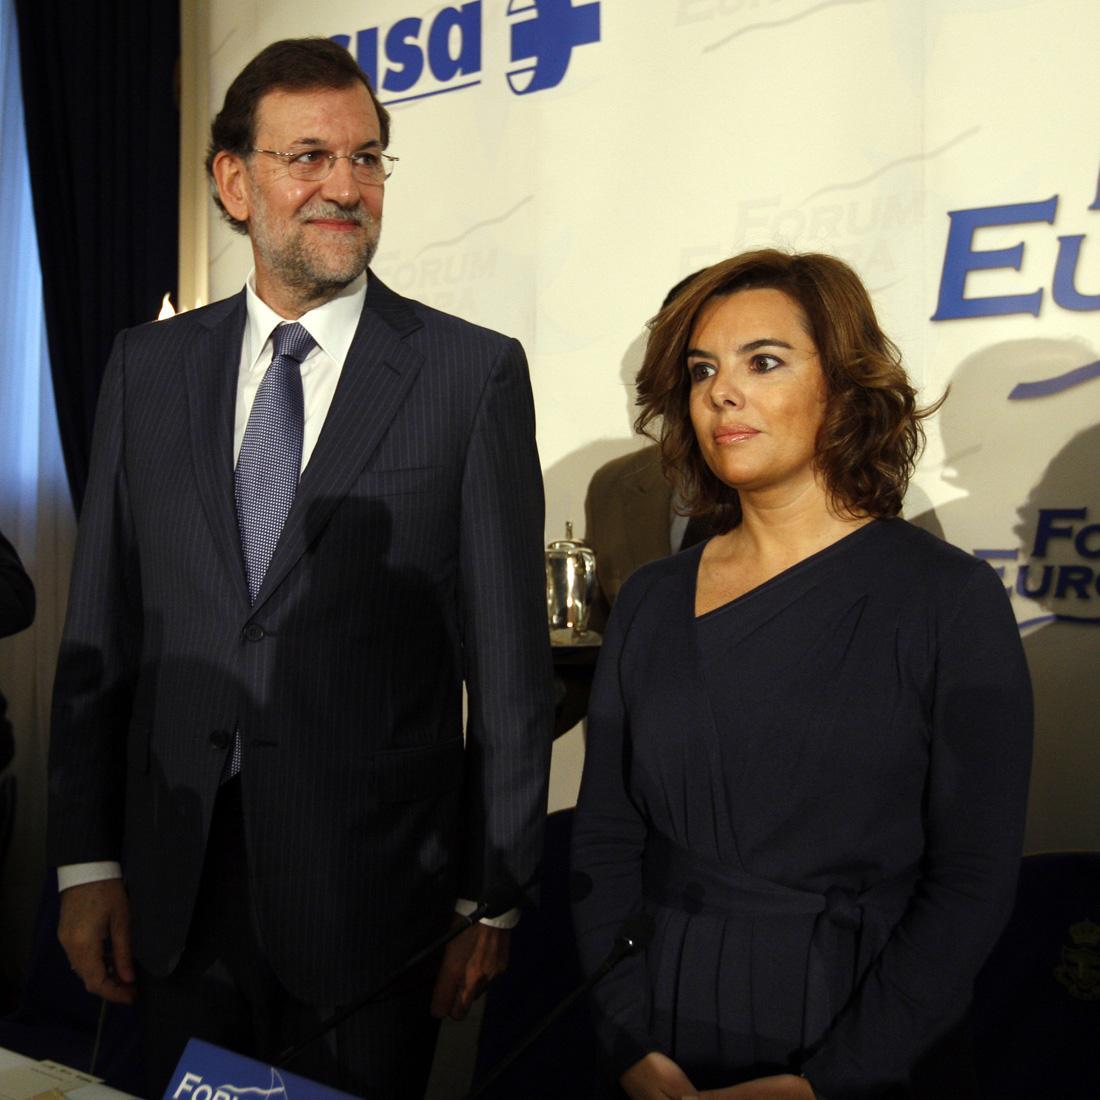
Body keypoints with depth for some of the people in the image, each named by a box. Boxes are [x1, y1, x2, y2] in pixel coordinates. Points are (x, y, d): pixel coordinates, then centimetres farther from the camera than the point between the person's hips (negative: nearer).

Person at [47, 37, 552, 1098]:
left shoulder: (475, 373, -6)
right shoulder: (147, 366, 4)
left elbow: (510, 659, -5)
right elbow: (99, 629, 5)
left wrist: (493, 892, -4)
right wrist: (86, 860, 3)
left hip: (375, 893, -3)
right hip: (175, 891, 3)